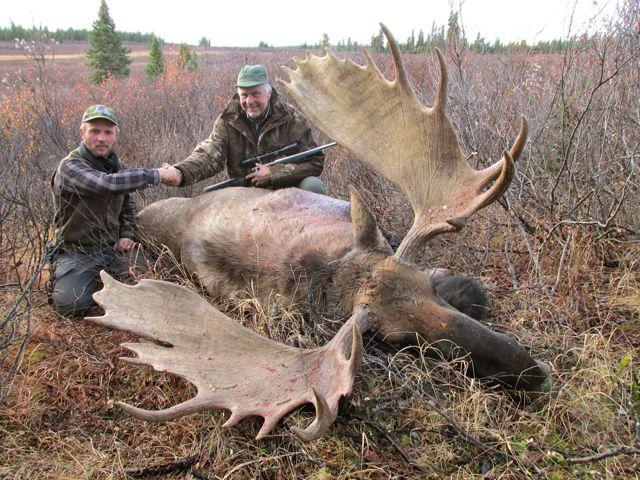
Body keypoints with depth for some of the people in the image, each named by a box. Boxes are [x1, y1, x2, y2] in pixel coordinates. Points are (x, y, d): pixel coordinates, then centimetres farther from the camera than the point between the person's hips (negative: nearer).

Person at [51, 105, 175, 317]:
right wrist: (155, 174, -26)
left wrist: (127, 234, 3)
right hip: (77, 253, -5)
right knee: (71, 304, -26)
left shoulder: (116, 166, 10)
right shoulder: (70, 167, -16)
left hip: (113, 248, 6)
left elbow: (128, 205, 23)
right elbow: (108, 184, -35)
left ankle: (104, 279, 14)